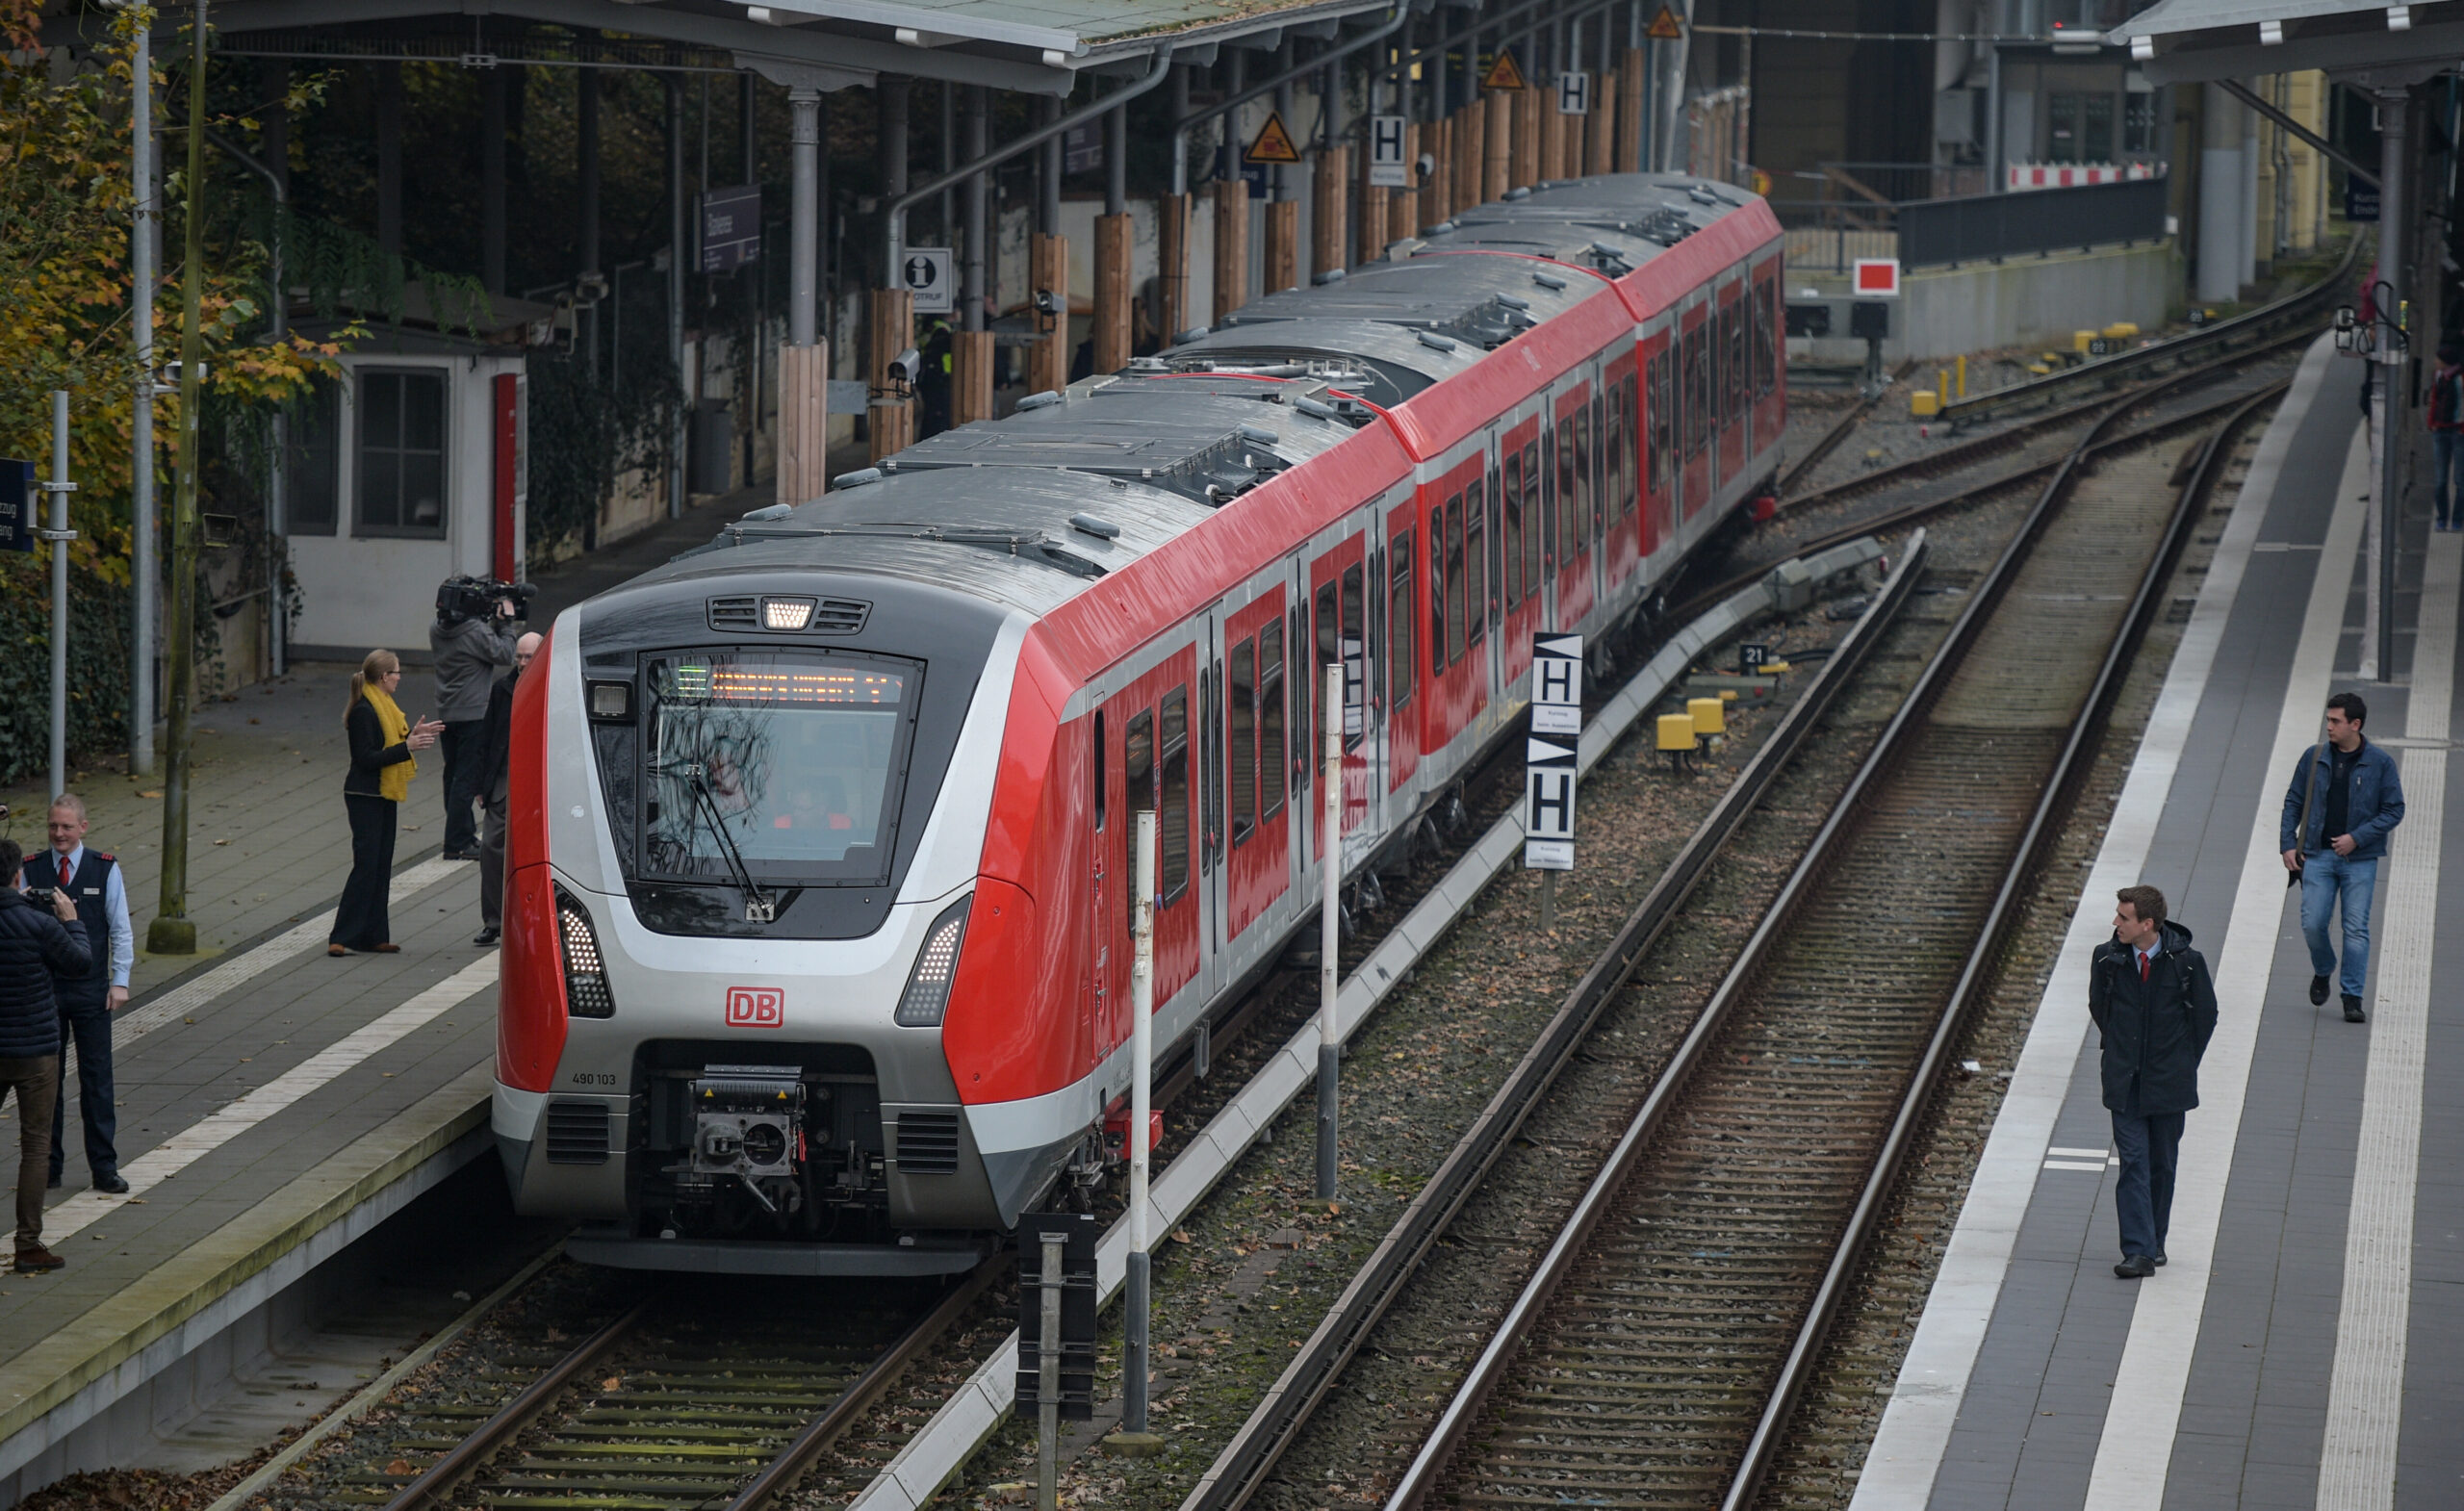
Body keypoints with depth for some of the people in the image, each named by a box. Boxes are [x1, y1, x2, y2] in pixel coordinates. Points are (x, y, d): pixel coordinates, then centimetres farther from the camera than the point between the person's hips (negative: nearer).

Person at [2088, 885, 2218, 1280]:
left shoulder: (2187, 962, -10)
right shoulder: (2107, 959, -5)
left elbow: (2205, 1014, 5)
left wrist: (2183, 1064, 8)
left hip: (2169, 1084, 0)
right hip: (2125, 1083, 0)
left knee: (2162, 1164, 10)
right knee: (2133, 1163, -8)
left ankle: (2154, 1243, 24)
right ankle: (2138, 1251, -11)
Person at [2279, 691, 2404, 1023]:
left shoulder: (2379, 763, -2)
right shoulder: (2314, 758, 4)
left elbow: (2394, 810, -1)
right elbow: (2293, 802, 12)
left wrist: (2356, 837, -11)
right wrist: (2288, 844, 2)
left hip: (2359, 859, -2)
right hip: (2318, 855, 2)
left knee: (2356, 929, -5)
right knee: (2312, 924, -5)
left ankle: (2352, 996, 3)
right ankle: (2322, 972, 24)